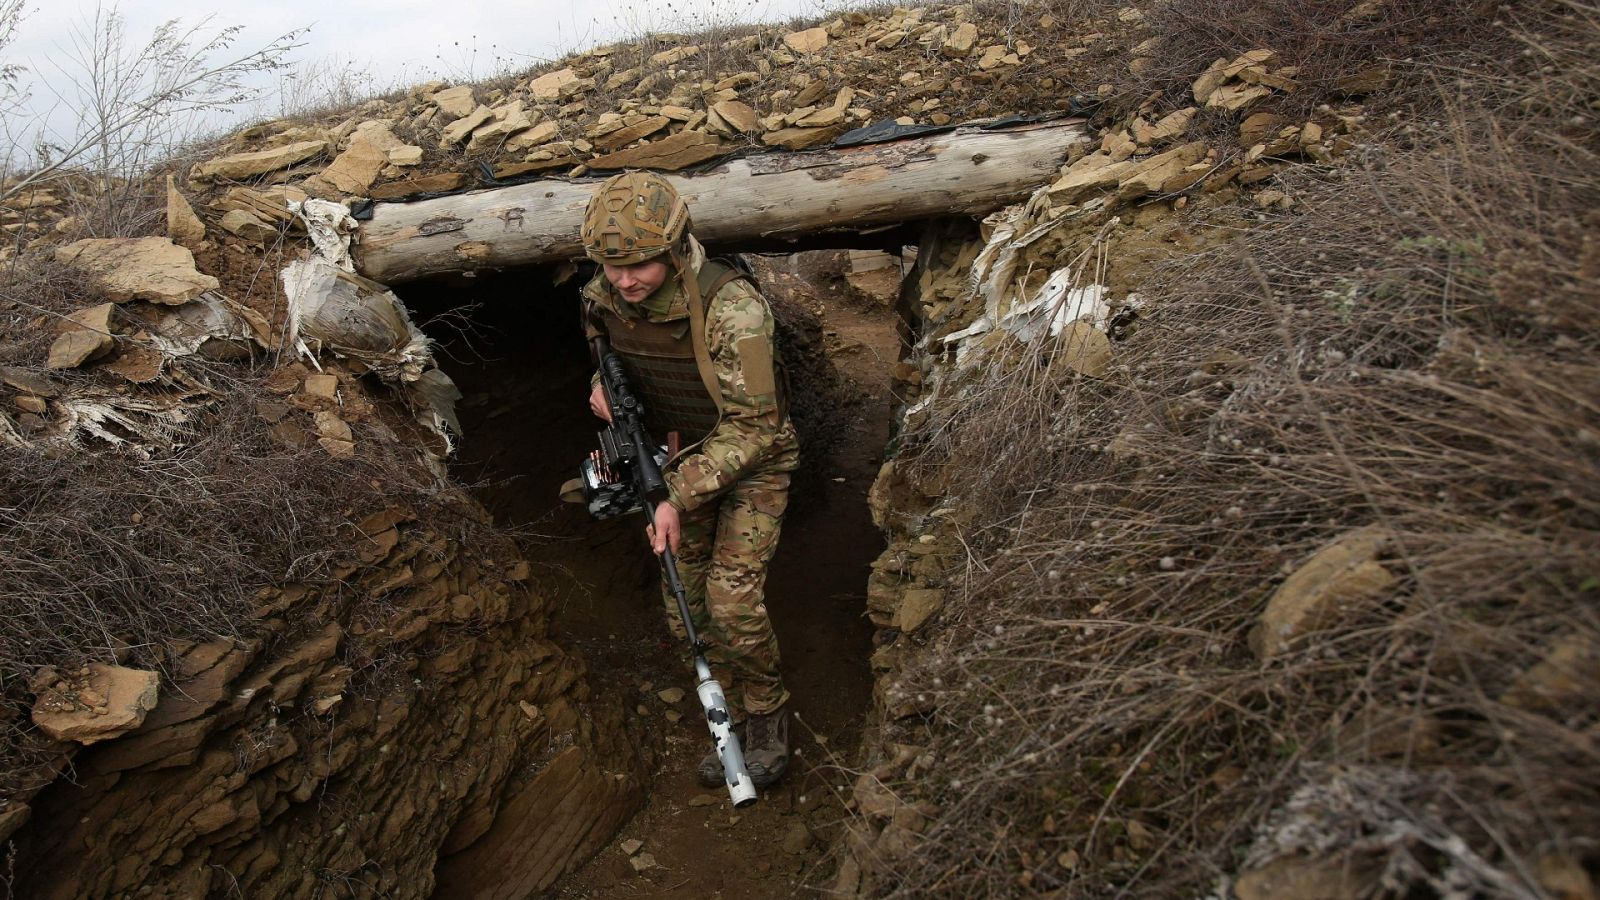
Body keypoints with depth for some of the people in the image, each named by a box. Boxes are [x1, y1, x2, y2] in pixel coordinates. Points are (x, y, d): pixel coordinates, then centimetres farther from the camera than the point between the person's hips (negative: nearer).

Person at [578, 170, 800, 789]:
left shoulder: (731, 307, -32)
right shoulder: (601, 300, -12)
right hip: (678, 458, 6)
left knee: (732, 601, -16)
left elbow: (750, 426, -27)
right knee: (685, 610, 7)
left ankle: (768, 712, 13)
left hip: (751, 459, -6)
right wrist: (603, 387, -12)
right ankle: (734, 719, 28)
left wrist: (680, 498, -29)